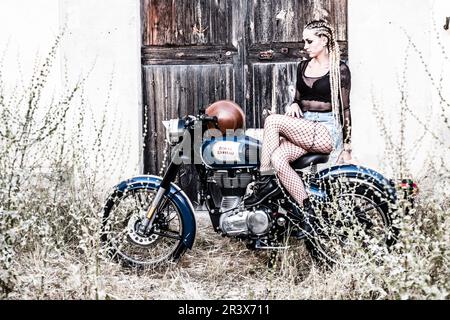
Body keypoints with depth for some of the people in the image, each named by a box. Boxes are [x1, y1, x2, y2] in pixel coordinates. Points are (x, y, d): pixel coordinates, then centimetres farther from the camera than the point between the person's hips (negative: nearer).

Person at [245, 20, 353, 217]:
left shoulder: (340, 69, 0)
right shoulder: (303, 66, 17)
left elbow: (345, 108, 0)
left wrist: (347, 148, -4)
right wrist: (294, 105, -1)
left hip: (327, 131, -6)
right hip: (302, 129, 6)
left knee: (273, 120, -25)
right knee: (277, 158, -25)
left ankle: (266, 181, -18)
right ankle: (309, 212, -22)